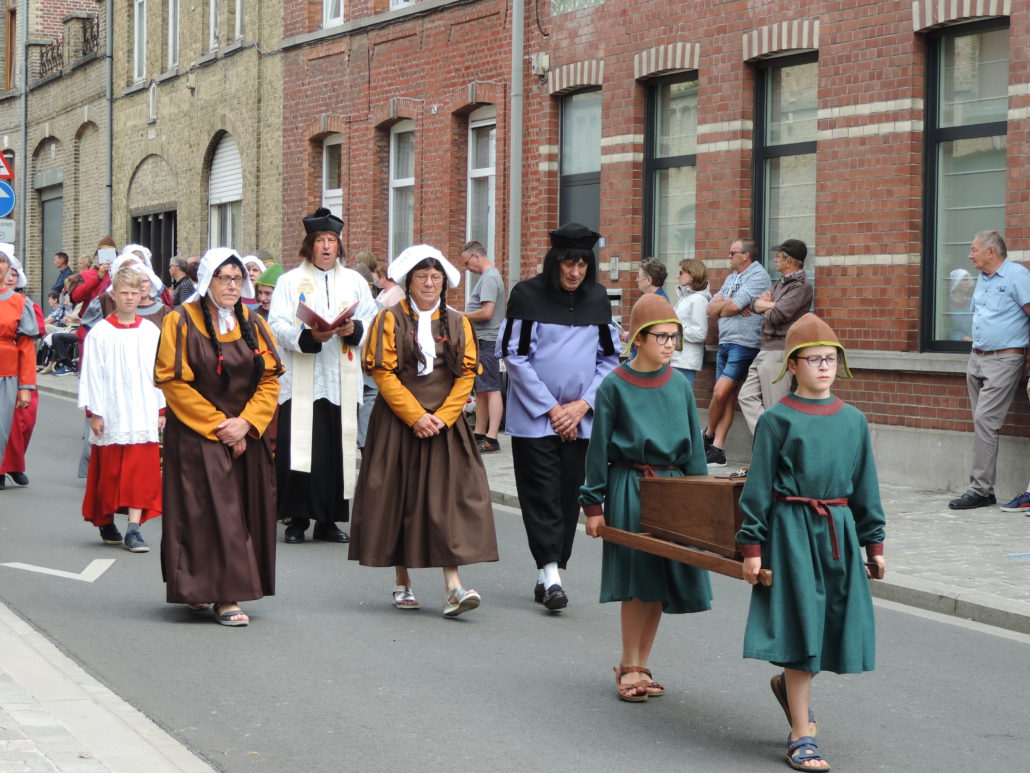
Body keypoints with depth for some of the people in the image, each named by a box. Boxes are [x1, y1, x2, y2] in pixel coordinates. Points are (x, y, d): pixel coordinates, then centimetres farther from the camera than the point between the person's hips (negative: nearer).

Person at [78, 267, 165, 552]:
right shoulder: (100, 333, -1)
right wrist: (94, 412, -6)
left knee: (141, 473, -5)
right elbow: (91, 375, -2)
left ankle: (133, 529, -6)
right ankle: (106, 525, 23)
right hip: (110, 418, -1)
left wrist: (162, 409, 7)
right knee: (109, 472, 7)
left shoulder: (152, 332, 6)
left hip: (143, 416, 2)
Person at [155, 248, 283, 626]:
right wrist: (217, 425, -13)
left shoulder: (253, 324, 8)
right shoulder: (181, 322, -5)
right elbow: (174, 382, -10)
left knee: (244, 510, 2)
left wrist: (246, 422, -11)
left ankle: (227, 594, 8)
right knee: (207, 512, -8)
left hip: (246, 436, 5)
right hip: (196, 437, -4)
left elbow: (270, 379, 5)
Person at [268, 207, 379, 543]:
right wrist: (308, 337, -22)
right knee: (298, 450, -7)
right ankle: (297, 520, 1)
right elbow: (277, 326, -5)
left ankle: (328, 520, 10)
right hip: (300, 383, -3)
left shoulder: (355, 281, 14)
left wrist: (354, 329, -12)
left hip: (342, 382, 3)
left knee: (338, 450, 2)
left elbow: (374, 320, 9)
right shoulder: (290, 282, 5)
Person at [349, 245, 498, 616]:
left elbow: (466, 374, 4)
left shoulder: (458, 323, 9)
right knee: (400, 498, 2)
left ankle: (453, 585, -14)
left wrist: (442, 416, -9)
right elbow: (383, 372, -6)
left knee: (450, 498, -8)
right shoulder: (391, 319, 1)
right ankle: (402, 582, 14)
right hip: (398, 423, -1)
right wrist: (415, 416, -14)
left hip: (445, 425, 2)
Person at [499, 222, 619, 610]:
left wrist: (581, 405, -3)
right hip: (534, 416, -4)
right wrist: (551, 409, -8)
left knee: (569, 495, 4)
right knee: (542, 494, -8)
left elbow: (609, 358, 10)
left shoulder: (597, 299, 7)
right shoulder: (528, 295, -5)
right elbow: (515, 356, -6)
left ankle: (548, 575, 12)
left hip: (579, 418, 4)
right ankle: (550, 575, -11)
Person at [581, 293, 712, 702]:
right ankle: (629, 669, 9)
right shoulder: (615, 385, -4)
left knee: (660, 582, 7)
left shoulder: (679, 385, 6)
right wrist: (594, 504, -3)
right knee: (636, 582, -3)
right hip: (629, 487, -4)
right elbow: (599, 448, -2)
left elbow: (694, 446, 11)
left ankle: (640, 665, 19)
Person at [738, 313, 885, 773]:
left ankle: (790, 684, 39)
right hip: (791, 531, -5)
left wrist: (874, 545, 14)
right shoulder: (777, 420, -5)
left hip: (839, 531, 5)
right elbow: (758, 488, -4)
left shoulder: (853, 420, 8)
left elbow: (866, 488, 15)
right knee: (800, 626, -3)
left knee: (837, 624, 7)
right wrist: (752, 546, -7)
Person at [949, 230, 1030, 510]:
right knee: (982, 424, 7)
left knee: (985, 421, -15)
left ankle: (979, 489, -13)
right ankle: (986, 491, 11)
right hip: (976, 358, 9)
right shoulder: (983, 279, 15)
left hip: (1003, 359, -9)